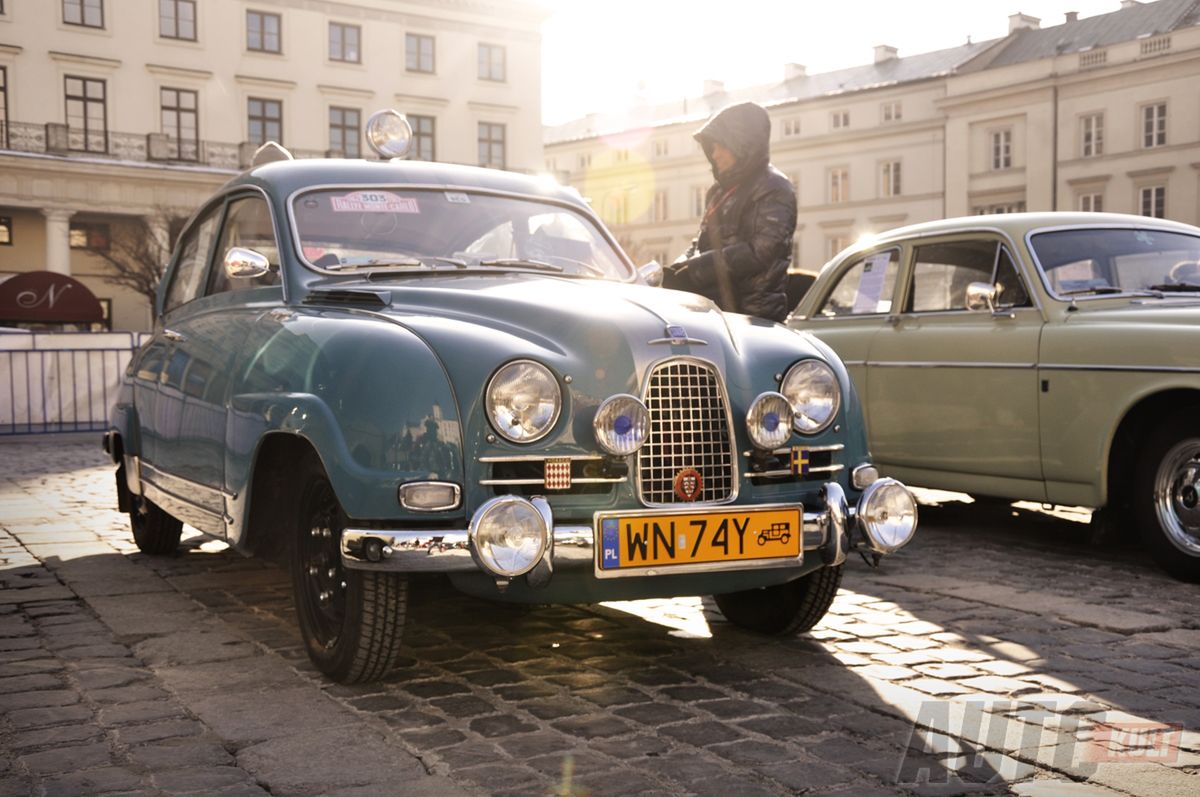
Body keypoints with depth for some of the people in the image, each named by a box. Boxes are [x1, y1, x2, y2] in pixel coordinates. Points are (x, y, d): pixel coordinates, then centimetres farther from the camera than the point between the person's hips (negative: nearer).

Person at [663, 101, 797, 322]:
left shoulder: (774, 190, -7)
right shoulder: (721, 191, 20)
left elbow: (759, 251, -19)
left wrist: (695, 270, -18)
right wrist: (680, 268, 1)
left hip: (753, 316, -8)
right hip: (717, 310, 8)